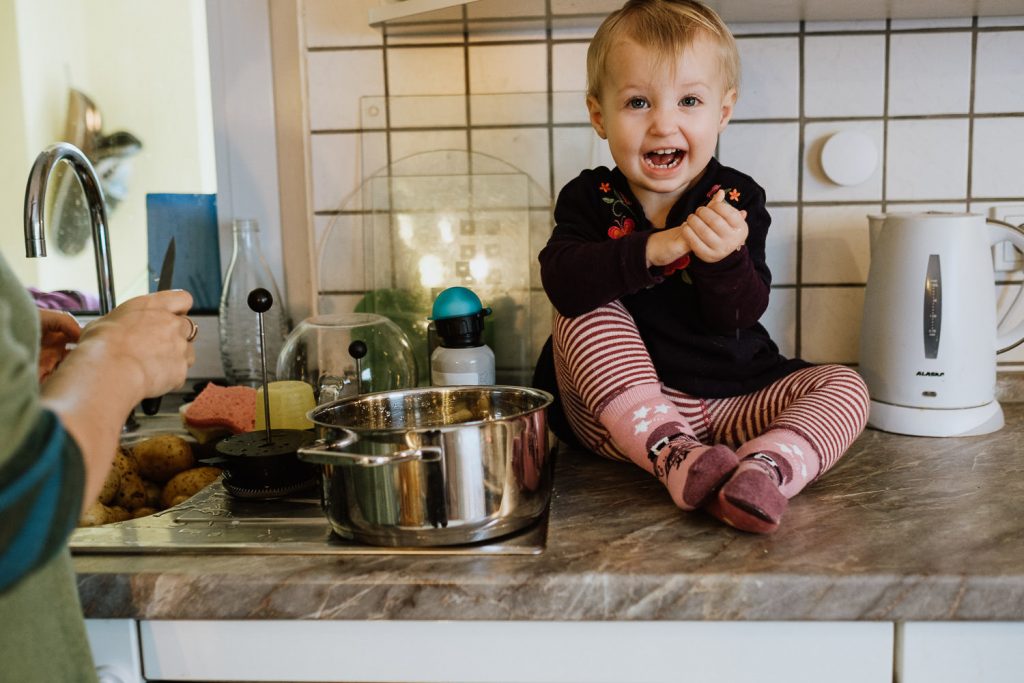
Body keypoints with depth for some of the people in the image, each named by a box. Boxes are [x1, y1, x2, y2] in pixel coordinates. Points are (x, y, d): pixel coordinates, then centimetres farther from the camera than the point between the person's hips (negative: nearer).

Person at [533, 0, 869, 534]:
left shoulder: (735, 199, -3)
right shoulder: (589, 199, -5)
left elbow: (740, 316, -12)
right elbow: (562, 282, -25)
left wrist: (724, 259, -33)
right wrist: (654, 248, -37)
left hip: (729, 405, 2)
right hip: (624, 415, -1)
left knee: (844, 387, -12)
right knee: (584, 310, -23)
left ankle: (763, 469, -41)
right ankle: (674, 459, -33)